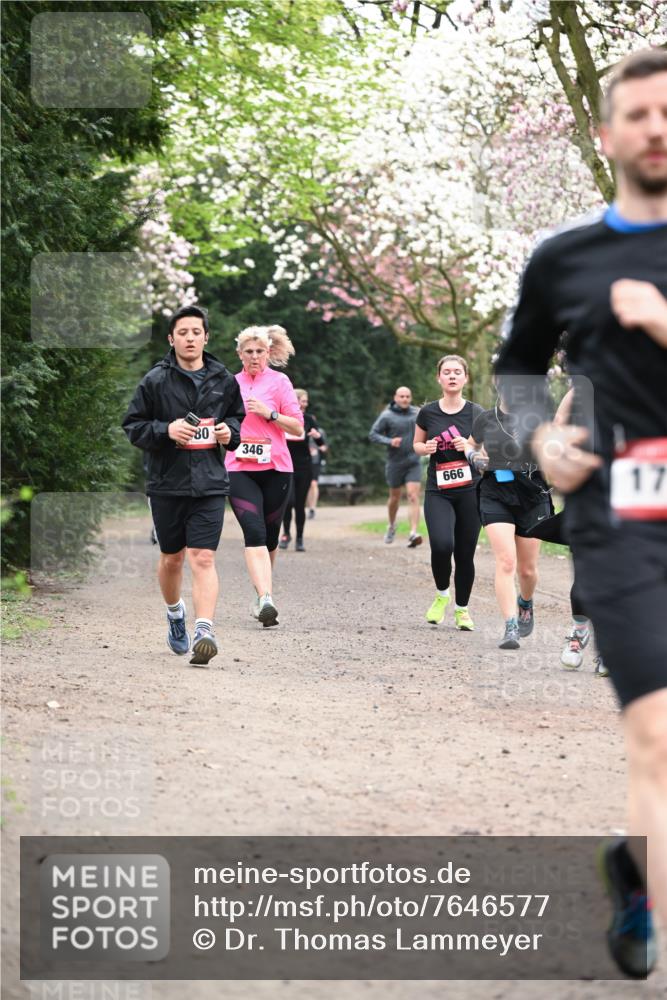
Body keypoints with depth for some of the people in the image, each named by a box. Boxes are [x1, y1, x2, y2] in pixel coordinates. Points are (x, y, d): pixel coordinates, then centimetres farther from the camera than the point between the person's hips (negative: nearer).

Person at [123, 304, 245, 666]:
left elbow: (237, 417, 22)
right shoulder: (155, 380, -2)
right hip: (166, 483, 0)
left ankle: (203, 630, -20)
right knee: (171, 558, 14)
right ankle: (175, 615, 39)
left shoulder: (224, 380, 6)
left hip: (210, 484, 0)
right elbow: (132, 425, 1)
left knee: (203, 559, -12)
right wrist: (165, 430, -15)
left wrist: (230, 431, 0)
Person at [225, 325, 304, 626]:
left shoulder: (279, 382, 3)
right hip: (239, 470, 1)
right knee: (254, 533, -17)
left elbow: (297, 427, -1)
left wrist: (269, 412, -13)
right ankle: (265, 598, -28)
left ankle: (263, 594, 27)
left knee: (270, 536, 7)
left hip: (275, 468, -1)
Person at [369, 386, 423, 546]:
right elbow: (373, 434, -7)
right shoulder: (387, 416, -7)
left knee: (413, 497, -14)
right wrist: (389, 441, -21)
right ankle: (391, 526, 41)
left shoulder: (417, 413, 4)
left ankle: (413, 533, -22)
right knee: (395, 497, 15)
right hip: (395, 462, -1)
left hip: (413, 462, 1)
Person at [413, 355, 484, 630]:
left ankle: (462, 609, 23)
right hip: (437, 492, 0)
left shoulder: (476, 413, 0)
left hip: (470, 492, 0)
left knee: (465, 554, 3)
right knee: (442, 545, -21)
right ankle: (441, 594, 7)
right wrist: (426, 448, -6)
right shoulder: (427, 413, 2)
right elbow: (417, 444, 16)